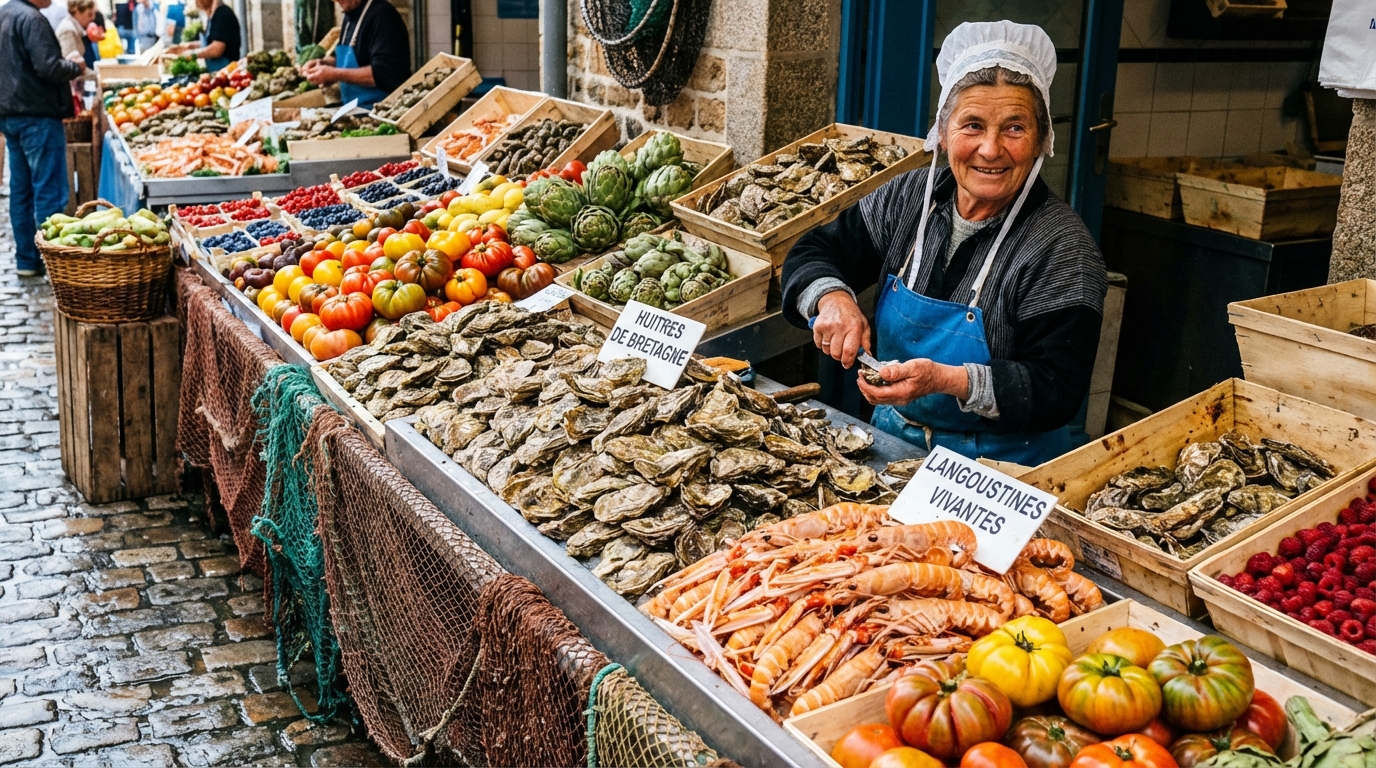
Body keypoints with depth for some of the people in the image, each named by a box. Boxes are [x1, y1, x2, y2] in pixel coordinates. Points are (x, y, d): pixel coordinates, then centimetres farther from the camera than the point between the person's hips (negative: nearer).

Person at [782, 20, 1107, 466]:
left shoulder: (1061, 247, -15)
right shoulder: (909, 198, 1)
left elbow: (1059, 391, -18)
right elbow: (814, 253, 8)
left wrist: (946, 380, -32)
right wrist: (832, 298, -16)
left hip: (1002, 466, -5)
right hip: (892, 439, 5)